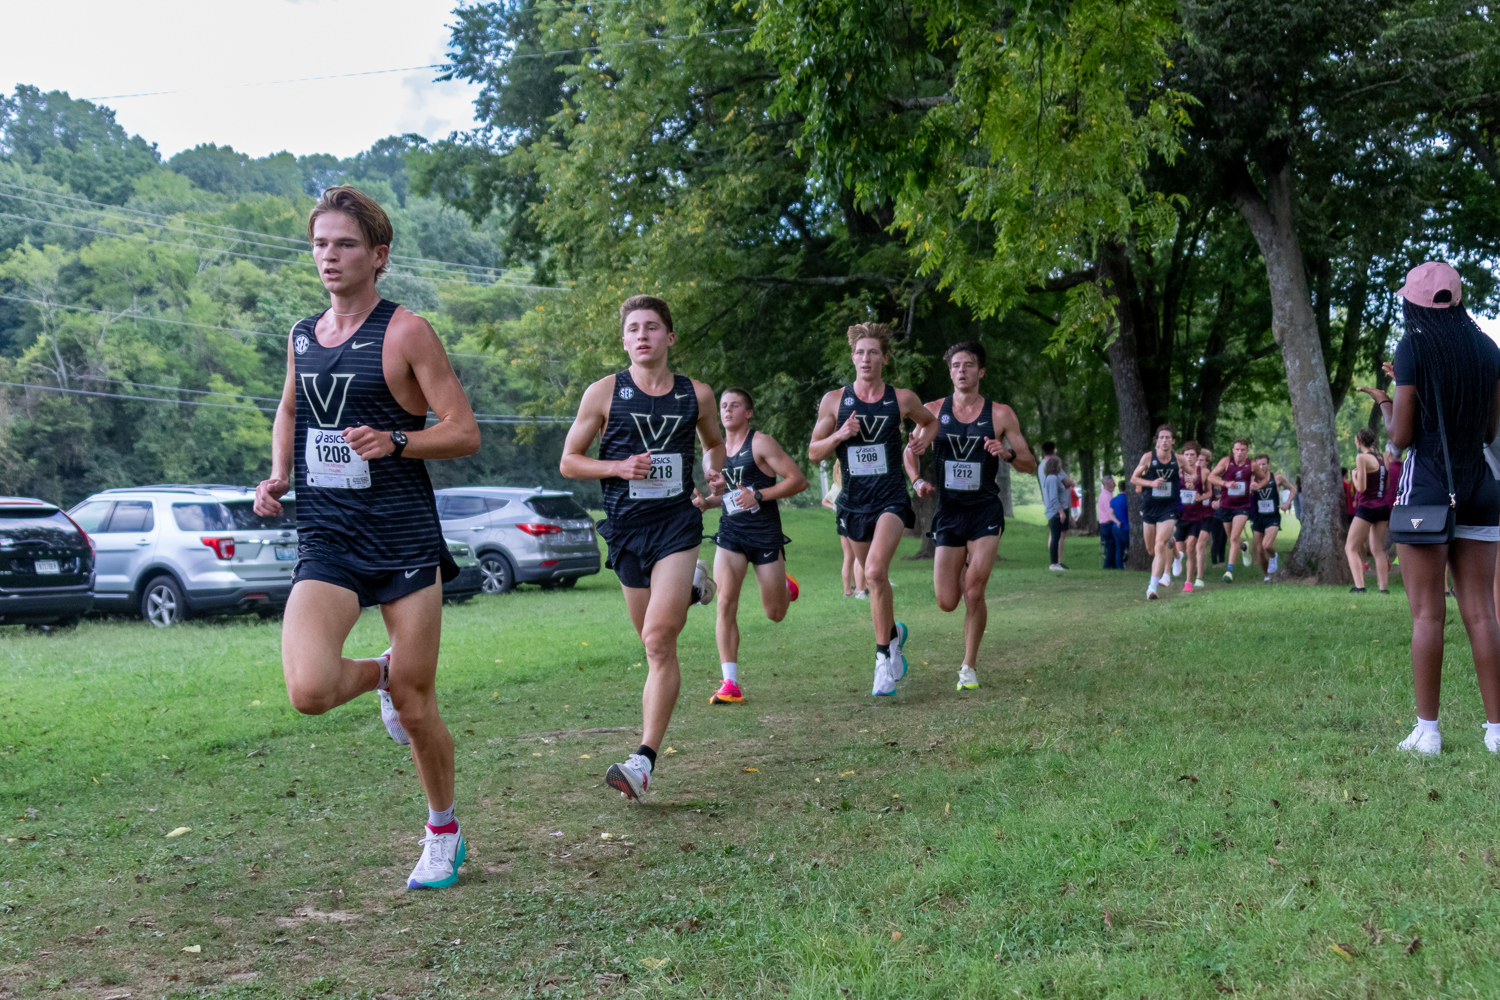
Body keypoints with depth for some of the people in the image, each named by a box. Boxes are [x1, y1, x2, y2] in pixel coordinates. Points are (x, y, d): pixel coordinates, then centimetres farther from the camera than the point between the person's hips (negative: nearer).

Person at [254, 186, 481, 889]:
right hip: (325, 540, 4)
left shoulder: (406, 332, -5)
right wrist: (277, 474, 12)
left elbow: (464, 433, -6)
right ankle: (378, 673, 18)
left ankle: (443, 832, 28)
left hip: (403, 538, -4)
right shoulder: (302, 336, 12)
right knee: (309, 692, -18)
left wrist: (394, 440, -23)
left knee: (416, 706, 3)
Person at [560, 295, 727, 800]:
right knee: (655, 645, 13)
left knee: (659, 640, -16)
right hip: (626, 526, 1)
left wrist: (714, 470, 2)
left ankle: (644, 760, -16)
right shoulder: (603, 393, 0)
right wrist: (619, 467, -13)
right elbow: (568, 461, 4)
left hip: (677, 521, -1)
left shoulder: (696, 394, 4)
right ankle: (690, 588, 49)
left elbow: (713, 442, 24)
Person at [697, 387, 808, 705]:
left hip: (765, 533, -4)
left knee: (775, 614, 5)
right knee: (725, 603, -14)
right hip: (730, 532, 4)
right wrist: (705, 502, 3)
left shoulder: (761, 443, -7)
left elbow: (798, 480, -11)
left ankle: (786, 586, 44)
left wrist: (759, 495, -20)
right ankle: (730, 684, -10)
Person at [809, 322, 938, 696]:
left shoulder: (903, 399, 1)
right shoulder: (834, 401, 1)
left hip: (891, 500, -3)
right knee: (874, 578, 14)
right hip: (854, 502, 3)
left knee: (875, 572, -22)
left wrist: (923, 438, 0)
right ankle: (893, 631, 43)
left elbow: (930, 420, 21)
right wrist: (840, 435, -14)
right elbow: (813, 452, 3)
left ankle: (883, 655, -10)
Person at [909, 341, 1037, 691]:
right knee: (947, 603, 1)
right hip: (948, 511, 2)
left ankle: (969, 667, 7)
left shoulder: (1000, 414, 0)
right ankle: (964, 568, 38)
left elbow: (1031, 465, 4)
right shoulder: (933, 411, 2)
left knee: (973, 594, -11)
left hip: (985, 510, -2)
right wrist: (917, 480, -4)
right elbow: (910, 450, 15)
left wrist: (1008, 453, -18)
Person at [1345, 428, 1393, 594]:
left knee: (1351, 548, -2)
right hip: (1384, 507, 7)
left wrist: (1354, 475, 2)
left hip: (1367, 507, -7)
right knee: (1378, 550, 12)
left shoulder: (1362, 457, -12)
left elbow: (1361, 487, -16)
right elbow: (1389, 485, 15)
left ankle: (1359, 586, -16)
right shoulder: (1384, 457, 9)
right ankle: (1384, 587, 5)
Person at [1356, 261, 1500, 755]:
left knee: (1427, 613, -2)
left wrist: (1384, 404, 11)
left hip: (1427, 487, -5)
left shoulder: (1414, 348, -7)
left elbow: (1401, 436, -9)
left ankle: (1427, 730, 0)